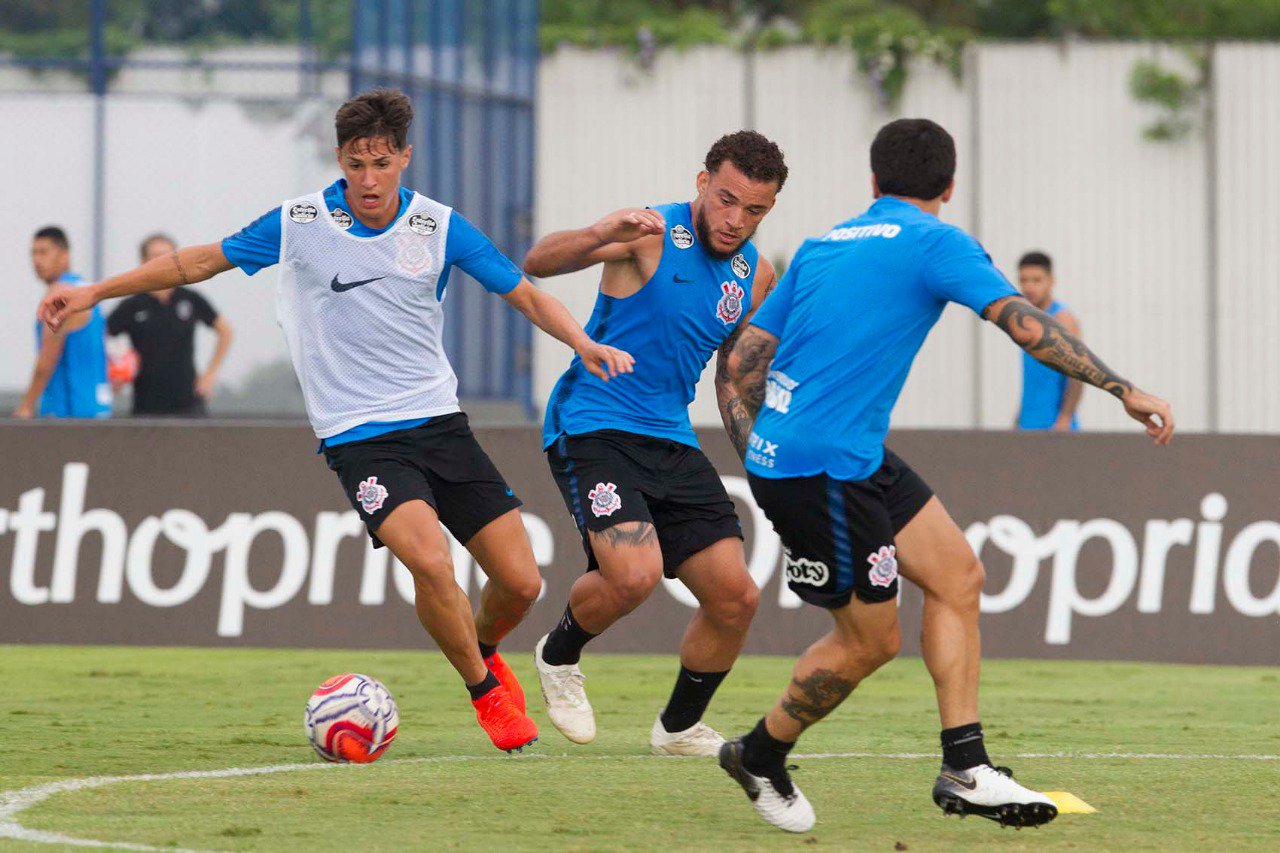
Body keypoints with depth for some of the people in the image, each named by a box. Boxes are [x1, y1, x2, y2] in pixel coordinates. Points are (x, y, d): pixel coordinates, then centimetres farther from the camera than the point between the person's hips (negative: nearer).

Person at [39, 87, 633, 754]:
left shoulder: (440, 226, -2)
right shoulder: (299, 223, -5)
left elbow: (523, 293, 5)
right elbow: (204, 261, 8)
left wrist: (583, 343, -13)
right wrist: (95, 292, 7)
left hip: (438, 419, 3)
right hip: (358, 435, -3)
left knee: (520, 581, -2)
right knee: (430, 560, -27)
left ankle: (483, 651, 34)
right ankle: (484, 691, -2)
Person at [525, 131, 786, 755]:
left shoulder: (755, 275, 7)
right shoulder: (651, 235, -13)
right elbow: (535, 264, -26)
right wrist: (601, 234, -44)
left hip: (671, 443, 7)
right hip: (592, 427, -7)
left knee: (736, 596, 1)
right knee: (635, 574, -27)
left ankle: (680, 726, 25)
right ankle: (560, 655, 6)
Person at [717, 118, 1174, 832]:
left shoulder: (822, 246, 16)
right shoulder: (935, 243, -7)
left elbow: (743, 362, 17)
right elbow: (1027, 324, -18)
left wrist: (777, 439, 28)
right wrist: (1124, 389, -16)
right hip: (822, 469, -9)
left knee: (957, 574, 8)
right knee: (871, 639, 2)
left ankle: (965, 768, 6)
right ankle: (760, 757, 22)